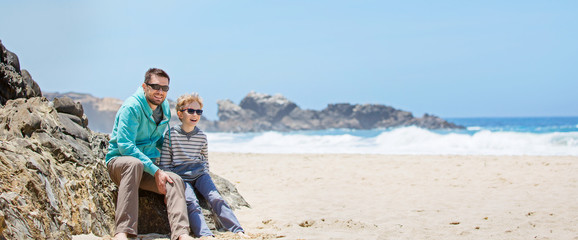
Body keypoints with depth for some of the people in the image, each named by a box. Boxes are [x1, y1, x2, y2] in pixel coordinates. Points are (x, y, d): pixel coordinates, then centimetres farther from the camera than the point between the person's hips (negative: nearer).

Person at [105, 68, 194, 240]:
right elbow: (125, 146, -24)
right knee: (134, 164, -40)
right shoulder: (131, 107, -17)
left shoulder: (164, 108, 8)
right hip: (118, 160, -6)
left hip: (147, 165, 6)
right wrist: (155, 171, -27)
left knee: (175, 180, -21)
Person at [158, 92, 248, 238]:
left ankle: (238, 231, -23)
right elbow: (164, 163, -1)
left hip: (199, 174, 3)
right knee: (191, 203, -27)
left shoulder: (201, 136, 9)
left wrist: (205, 175, 13)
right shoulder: (171, 134, -2)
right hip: (181, 176, -3)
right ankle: (205, 235, -43)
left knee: (215, 198, -18)